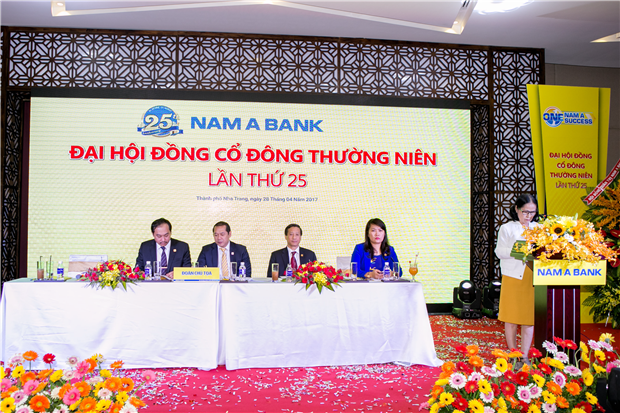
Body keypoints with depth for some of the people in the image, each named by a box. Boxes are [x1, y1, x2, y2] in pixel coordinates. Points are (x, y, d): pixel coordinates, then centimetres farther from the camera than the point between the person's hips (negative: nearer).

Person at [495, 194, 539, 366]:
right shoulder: (507, 228, 3)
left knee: (529, 318, 2)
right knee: (511, 317, 3)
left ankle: (524, 356, 12)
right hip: (513, 276, -3)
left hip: (533, 278, 3)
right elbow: (500, 252, -4)